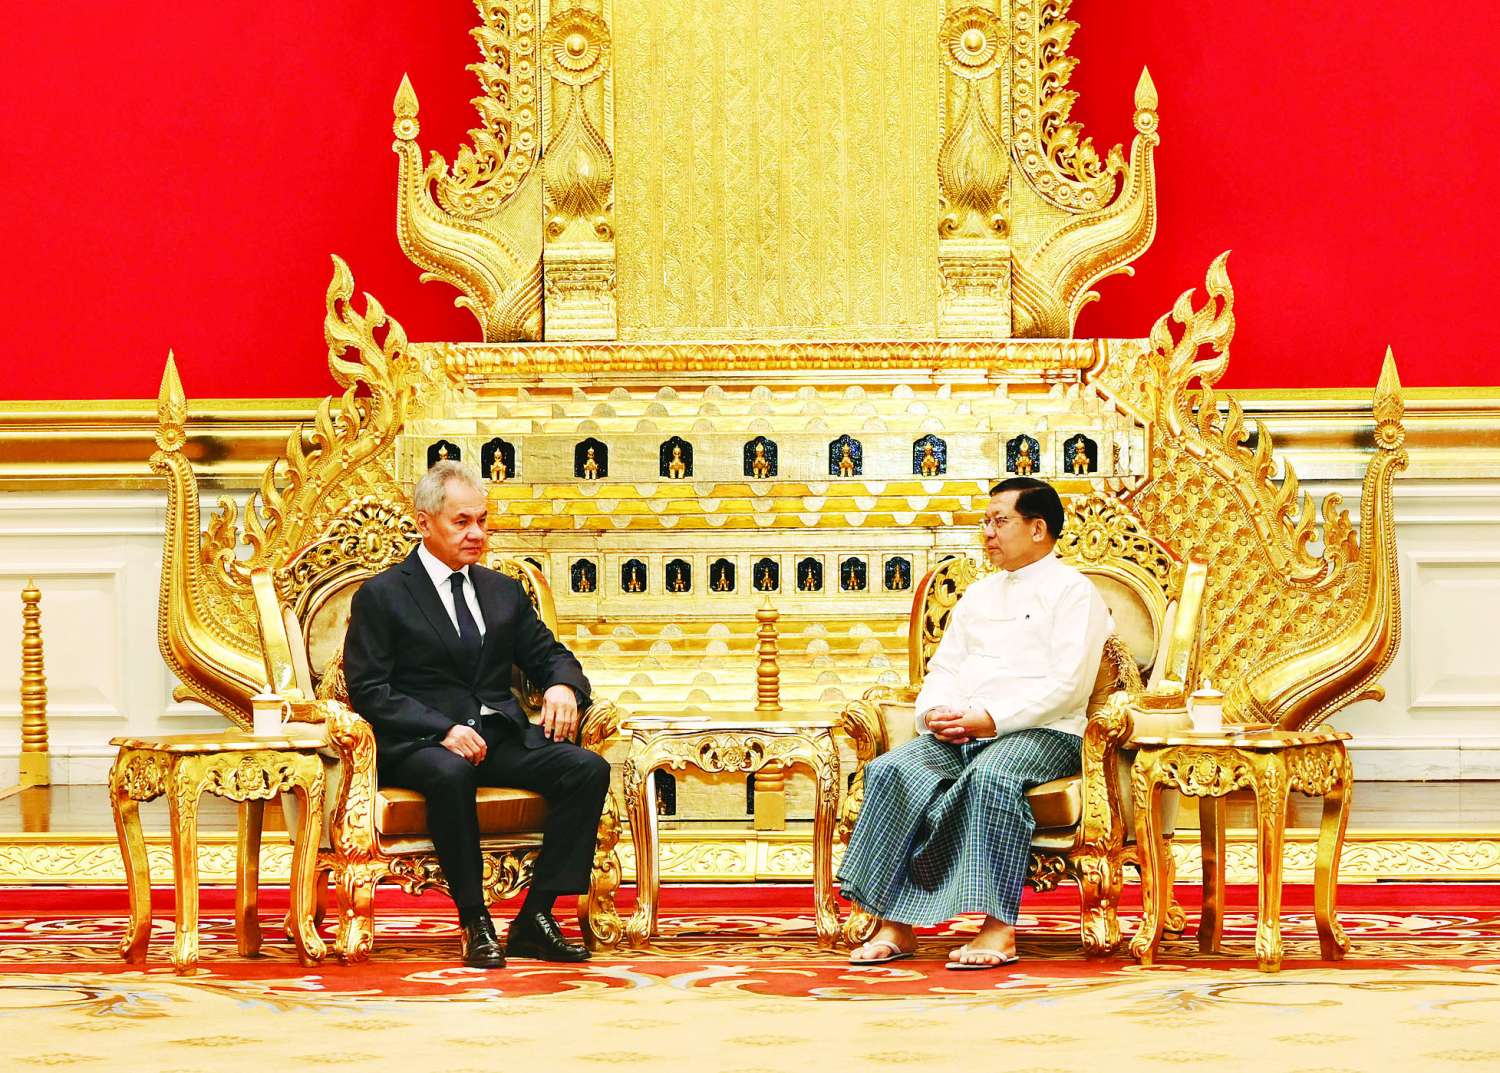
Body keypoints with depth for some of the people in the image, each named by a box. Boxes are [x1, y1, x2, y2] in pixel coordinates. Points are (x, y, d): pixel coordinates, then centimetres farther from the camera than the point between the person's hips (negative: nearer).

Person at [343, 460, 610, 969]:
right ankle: (475, 923, -29)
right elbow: (369, 692, -5)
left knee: (588, 769, -21)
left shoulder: (504, 592, 20)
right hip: (417, 744, -5)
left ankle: (535, 918, -19)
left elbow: (550, 655, 23)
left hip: (501, 737, 5)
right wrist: (443, 730, -20)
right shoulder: (381, 596, 3)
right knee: (451, 774, -40)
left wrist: (563, 687, -4)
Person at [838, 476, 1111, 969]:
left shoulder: (1072, 591, 2)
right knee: (892, 771, -22)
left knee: (991, 775, -39)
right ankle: (894, 924, -26)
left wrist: (991, 719, -18)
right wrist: (936, 712, -3)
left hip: (1042, 732, -6)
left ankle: (999, 927, -38)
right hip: (958, 733, 6)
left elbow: (1068, 684, -10)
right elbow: (944, 666, 21)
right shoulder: (978, 594, 26)